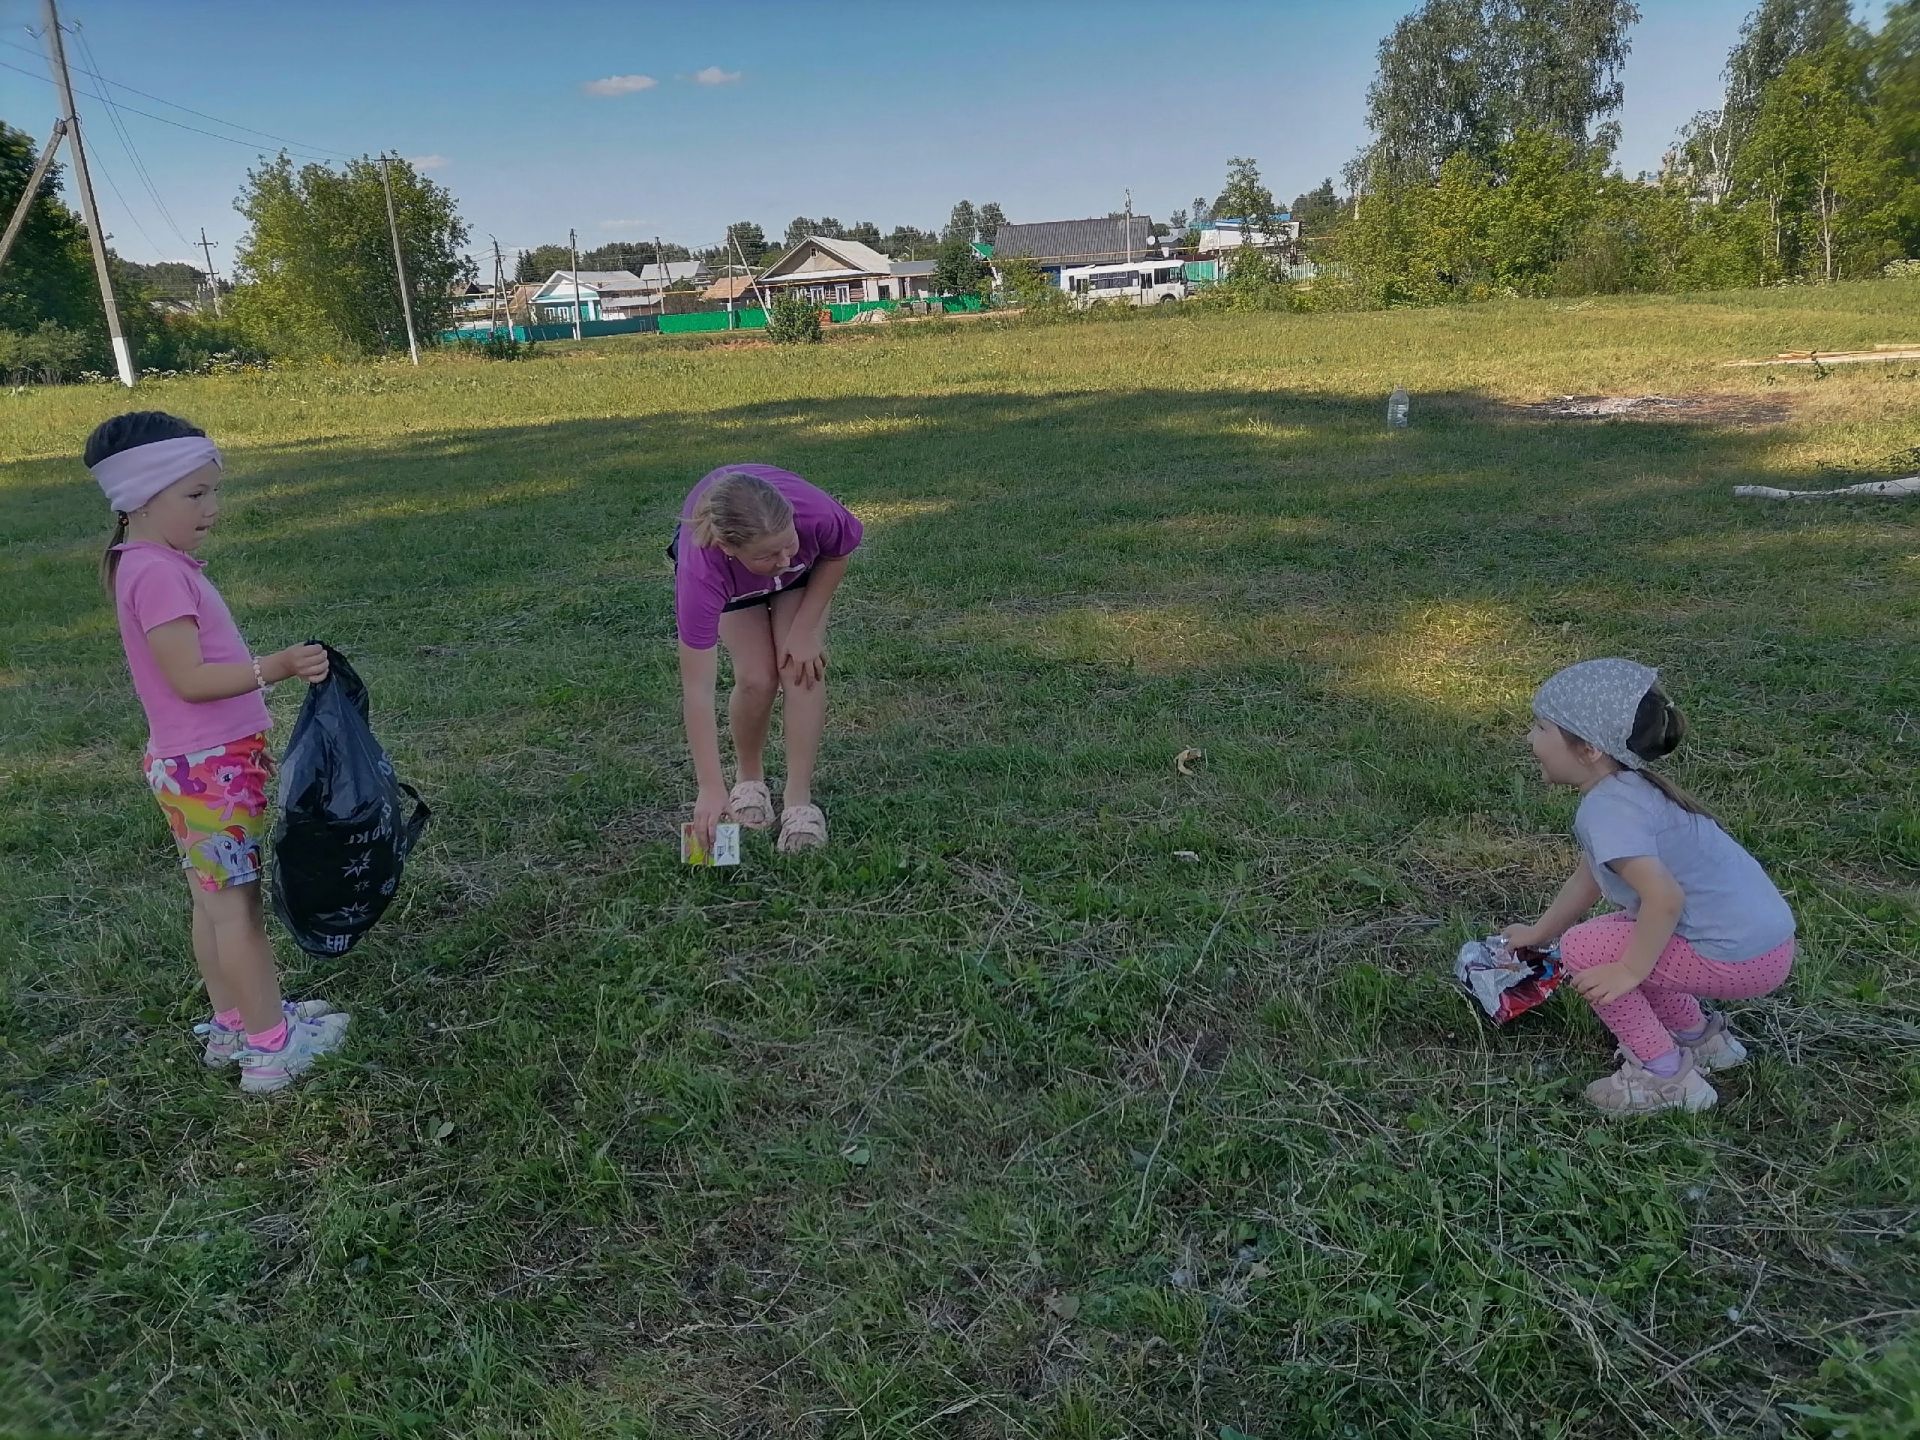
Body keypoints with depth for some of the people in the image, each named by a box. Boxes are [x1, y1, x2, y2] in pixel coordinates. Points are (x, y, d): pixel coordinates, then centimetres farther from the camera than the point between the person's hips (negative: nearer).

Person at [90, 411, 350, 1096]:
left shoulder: (153, 564, 10)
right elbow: (189, 678, -25)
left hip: (203, 761, 9)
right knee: (237, 904, -1)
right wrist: (276, 668, -33)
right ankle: (270, 1047, 10)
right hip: (210, 768, -9)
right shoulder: (157, 573, -20)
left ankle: (234, 1024, 30)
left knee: (215, 899, 17)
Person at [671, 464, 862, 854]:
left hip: (807, 565, 1)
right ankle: (748, 777, 13)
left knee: (803, 668, -15)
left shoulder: (816, 513, -42)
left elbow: (838, 554, -14)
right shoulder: (701, 569, -44)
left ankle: (799, 801, -4)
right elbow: (697, 689, -40)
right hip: (727, 574, -1)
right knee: (757, 678, -16)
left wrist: (805, 627, -19)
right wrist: (711, 789, -41)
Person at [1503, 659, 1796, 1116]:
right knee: (1609, 943, 21)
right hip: (1763, 931, 10)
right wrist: (1537, 934, 30)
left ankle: (1666, 1077, 4)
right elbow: (1587, 879, 20)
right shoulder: (1628, 788, 8)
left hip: (1741, 957, -10)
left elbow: (1664, 897, -31)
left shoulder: (1607, 807, -23)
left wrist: (1629, 971, -18)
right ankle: (1701, 1037, 30)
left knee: (1583, 951, -6)